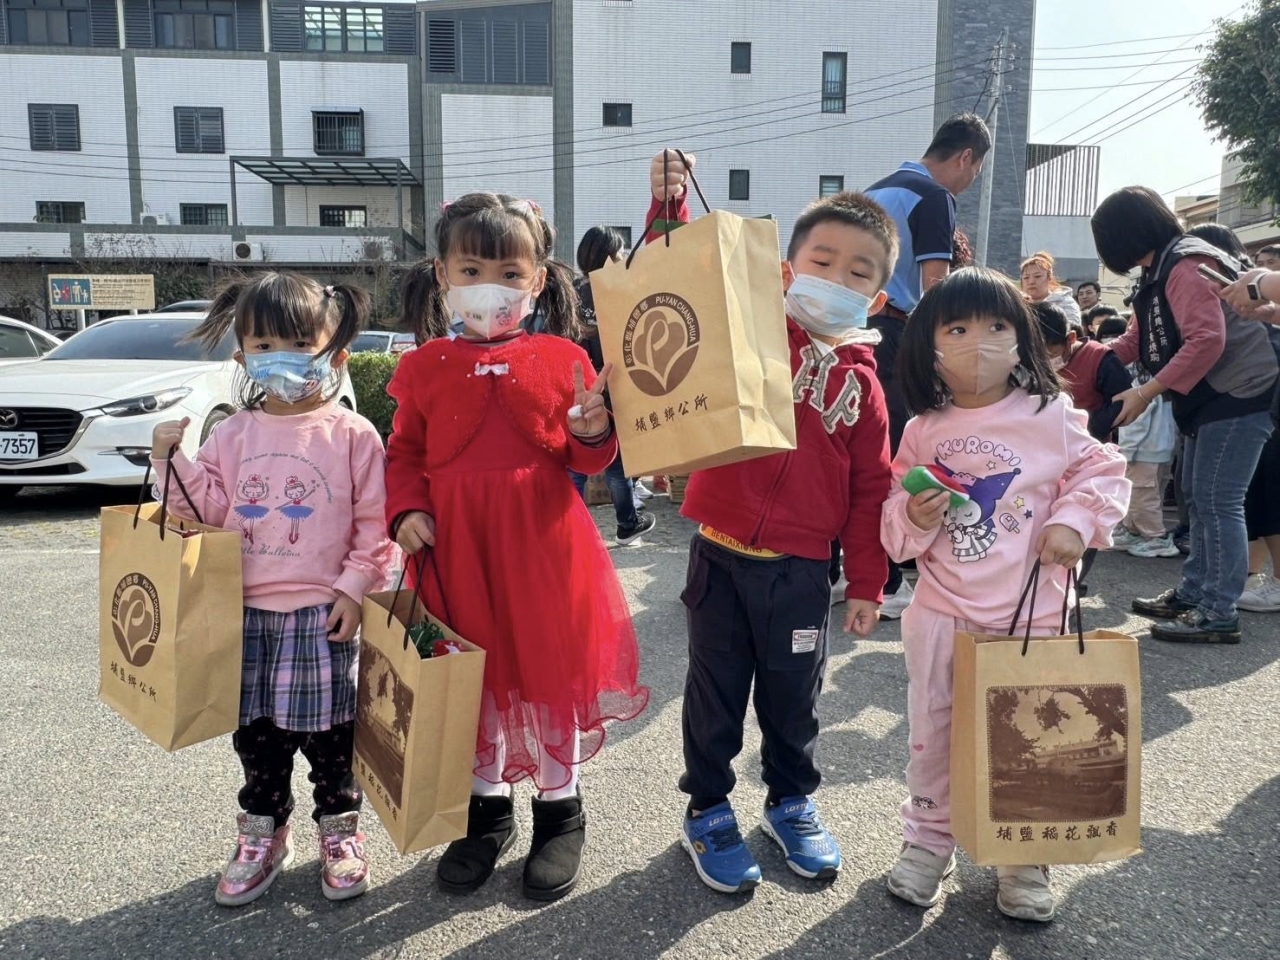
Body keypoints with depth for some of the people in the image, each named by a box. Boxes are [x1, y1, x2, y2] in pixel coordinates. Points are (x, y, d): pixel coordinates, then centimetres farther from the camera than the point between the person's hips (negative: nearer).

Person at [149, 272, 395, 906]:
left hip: (323, 613, -4)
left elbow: (374, 522, -6)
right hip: (248, 612, 4)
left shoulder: (352, 434, -5)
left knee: (328, 732, 7)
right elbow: (209, 506, 6)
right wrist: (173, 459, -6)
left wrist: (355, 587, -11)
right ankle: (263, 834, 33)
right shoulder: (235, 434, 7)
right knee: (255, 732, 14)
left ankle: (340, 829, 28)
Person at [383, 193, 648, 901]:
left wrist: (593, 433, -17)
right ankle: (487, 809, 34)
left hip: (543, 548, -1)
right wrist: (406, 511, -7)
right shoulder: (425, 367, 4)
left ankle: (560, 811, 29)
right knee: (471, 679, 13)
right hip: (456, 550, 2)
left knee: (551, 671, 8)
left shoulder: (563, 360, 0)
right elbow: (404, 454, 9)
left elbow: (590, 461, 5)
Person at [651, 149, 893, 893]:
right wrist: (671, 207, -27)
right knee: (716, 691, 12)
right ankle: (708, 810, 31)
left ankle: (793, 802, 40)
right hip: (722, 554, -1)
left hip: (802, 569, 2)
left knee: (793, 697, 17)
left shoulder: (861, 382, 2)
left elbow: (871, 490, 5)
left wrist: (867, 584, 6)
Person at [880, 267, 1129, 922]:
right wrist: (914, 516, -16)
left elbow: (1105, 471, 3)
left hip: (1032, 616, -1)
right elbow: (896, 529, 5)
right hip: (943, 615, 2)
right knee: (932, 737, 11)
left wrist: (1075, 520, -13)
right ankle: (928, 841, 32)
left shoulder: (1050, 415, -5)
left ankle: (1024, 861, 30)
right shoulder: (923, 431, 1)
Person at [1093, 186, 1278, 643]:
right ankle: (1193, 594, 22)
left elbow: (1207, 341, -28)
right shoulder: (1158, 271, 14)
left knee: (1217, 501, -10)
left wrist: (1146, 393, -26)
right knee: (1198, 498, 14)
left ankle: (1218, 612, -5)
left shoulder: (1185, 265, -19)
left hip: (1238, 395, -11)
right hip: (1207, 398, 11)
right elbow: (1137, 340, 18)